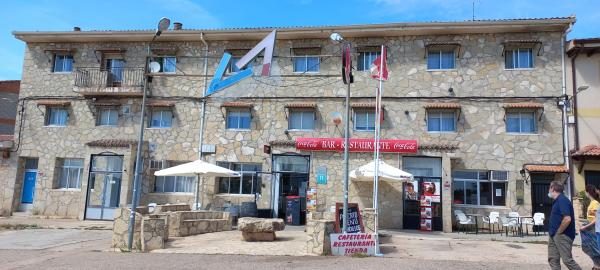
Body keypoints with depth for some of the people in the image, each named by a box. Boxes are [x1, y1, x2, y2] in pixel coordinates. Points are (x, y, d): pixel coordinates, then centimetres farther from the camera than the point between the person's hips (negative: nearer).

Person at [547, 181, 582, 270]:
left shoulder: (562, 200, -16)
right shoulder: (557, 201, 14)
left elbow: (567, 219, -26)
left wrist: (558, 232, -16)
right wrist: (553, 232, 15)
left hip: (562, 235, -9)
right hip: (554, 235, 9)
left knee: (567, 260, -6)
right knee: (553, 259, 8)